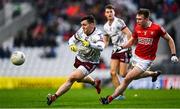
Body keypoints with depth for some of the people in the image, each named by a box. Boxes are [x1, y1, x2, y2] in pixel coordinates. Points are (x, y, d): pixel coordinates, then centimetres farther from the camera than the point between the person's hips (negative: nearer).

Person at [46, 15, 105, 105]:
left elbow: (101, 47, -45)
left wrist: (89, 44, -63)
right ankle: (95, 83, 58)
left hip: (89, 63, -8)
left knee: (71, 78, -21)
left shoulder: (98, 35, -27)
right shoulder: (81, 31, -10)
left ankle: (54, 97, -19)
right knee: (79, 79, 31)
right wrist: (72, 45, -21)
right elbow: (72, 39, 3)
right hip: (79, 59, 8)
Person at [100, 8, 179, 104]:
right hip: (136, 57, 6)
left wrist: (173, 55, -7)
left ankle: (110, 98, -5)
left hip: (146, 60, -6)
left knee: (127, 79, -11)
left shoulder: (157, 28, -16)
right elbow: (132, 41, 11)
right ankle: (153, 74, 47)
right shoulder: (137, 27, -3)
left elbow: (169, 39, -4)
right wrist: (121, 47, -6)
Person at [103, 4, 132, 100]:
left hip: (124, 50, -7)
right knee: (113, 73, -4)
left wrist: (128, 47, -20)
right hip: (115, 50, 7)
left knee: (122, 74, -9)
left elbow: (129, 34, -16)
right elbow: (106, 41, 22)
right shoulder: (106, 26, 11)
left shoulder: (119, 22, -13)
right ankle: (120, 94, 3)